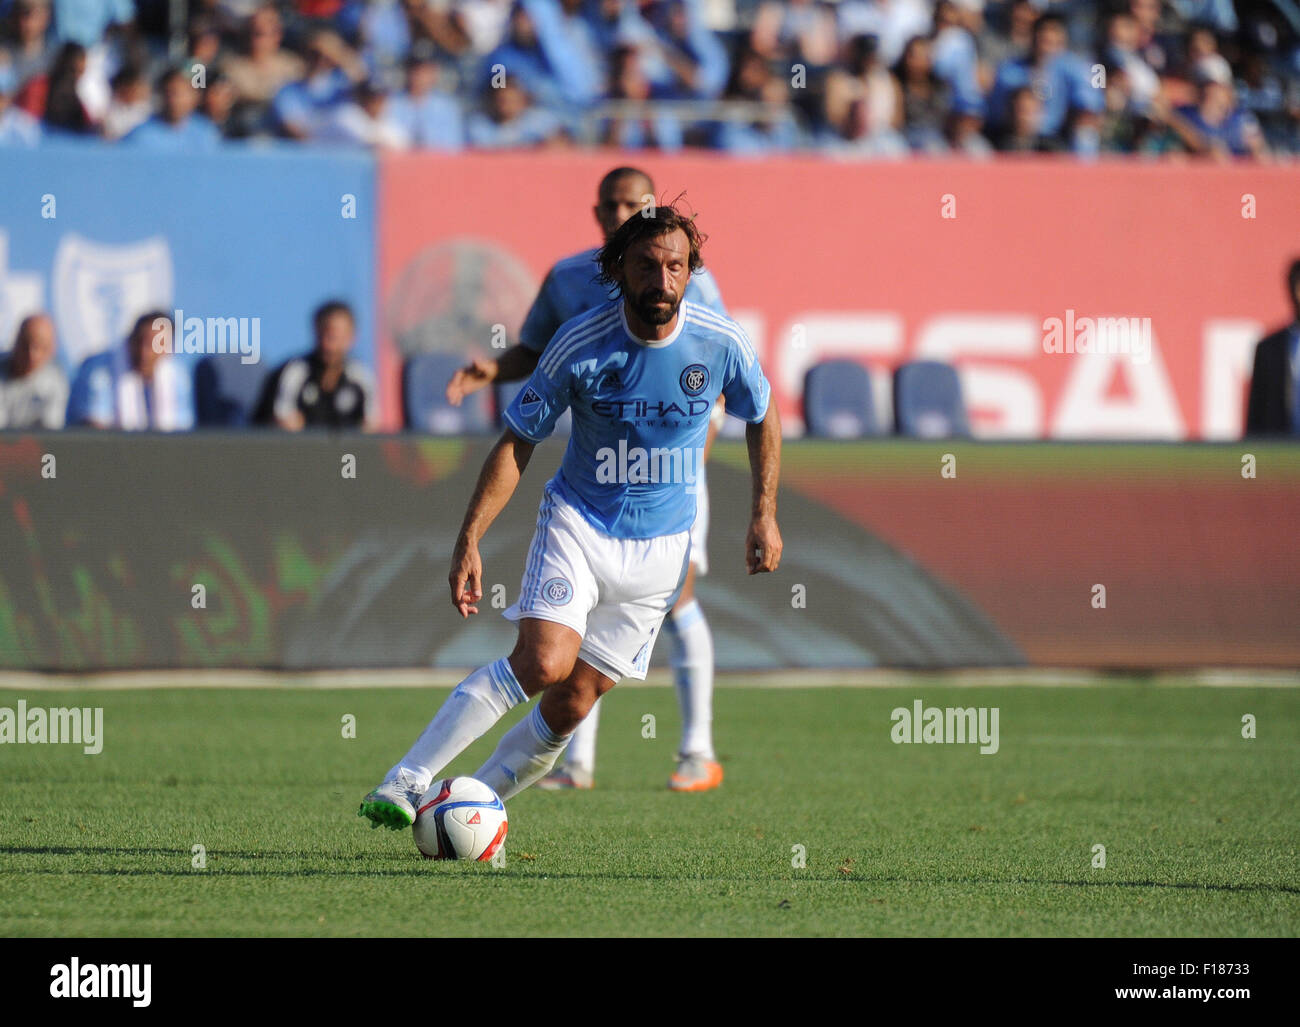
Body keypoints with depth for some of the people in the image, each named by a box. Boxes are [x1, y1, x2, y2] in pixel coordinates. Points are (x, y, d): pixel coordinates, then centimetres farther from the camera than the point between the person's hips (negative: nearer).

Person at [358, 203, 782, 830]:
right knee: (543, 660, -25)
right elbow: (517, 442, -6)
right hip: (576, 523, -2)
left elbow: (761, 417, 11)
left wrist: (765, 515, 7)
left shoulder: (721, 343, -10)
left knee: (574, 701, -3)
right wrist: (469, 540, -13)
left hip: (661, 543, 2)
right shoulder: (580, 343, -15)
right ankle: (404, 787, -21)